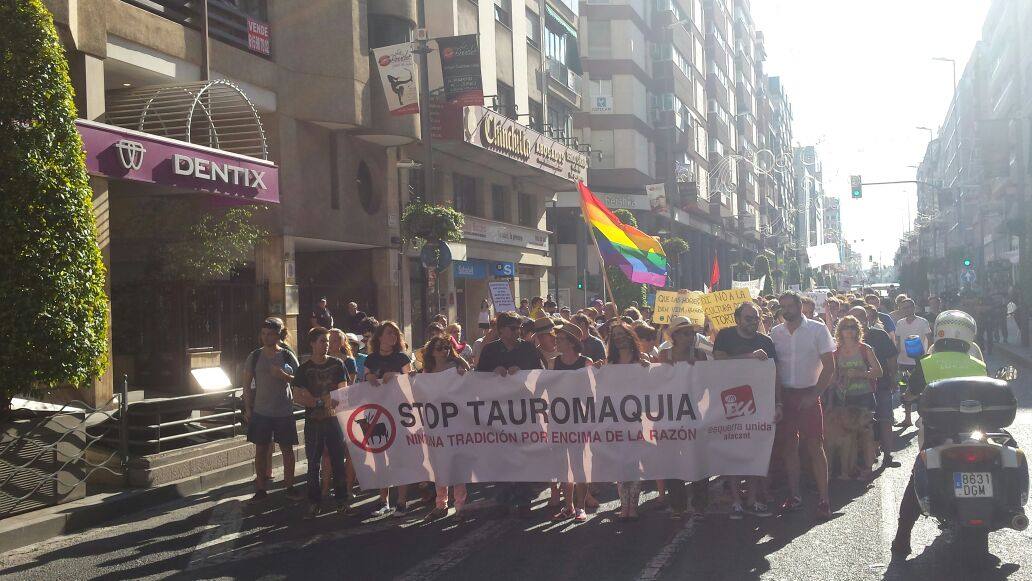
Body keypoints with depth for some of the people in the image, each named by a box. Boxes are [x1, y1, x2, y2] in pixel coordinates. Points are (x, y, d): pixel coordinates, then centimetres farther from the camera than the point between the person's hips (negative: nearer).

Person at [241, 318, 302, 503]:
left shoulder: (288, 356, -2)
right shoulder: (255, 356, 1)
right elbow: (247, 384, 6)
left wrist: (283, 376, -17)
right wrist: (248, 408, 1)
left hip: (284, 412, -1)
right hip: (260, 411, 1)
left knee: (287, 449, 5)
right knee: (261, 450, 6)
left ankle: (289, 487, 17)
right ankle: (261, 488, 16)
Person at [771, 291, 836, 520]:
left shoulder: (818, 329, -4)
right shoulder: (775, 333, 6)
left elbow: (829, 366, -5)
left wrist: (814, 395, -11)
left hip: (809, 394, -3)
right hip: (785, 396, 4)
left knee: (815, 446, -6)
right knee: (788, 445, 5)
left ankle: (823, 499, -2)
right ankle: (794, 496, 13)